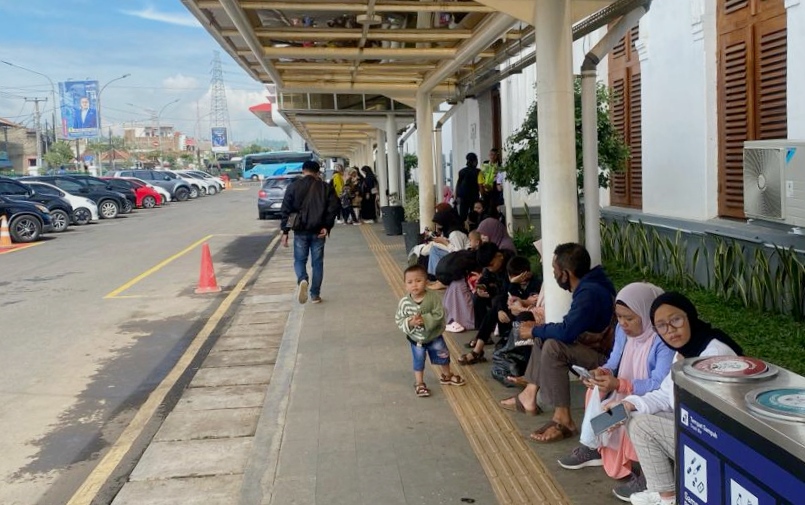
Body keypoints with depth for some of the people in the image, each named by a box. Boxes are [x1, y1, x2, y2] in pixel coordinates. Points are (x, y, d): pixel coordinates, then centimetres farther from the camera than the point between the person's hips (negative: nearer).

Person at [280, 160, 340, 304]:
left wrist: (285, 231, 0)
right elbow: (334, 207, -5)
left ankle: (302, 280, -20)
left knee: (300, 260, 10)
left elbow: (285, 210, -2)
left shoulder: (293, 186, 2)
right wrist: (327, 226, -3)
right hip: (318, 231, 1)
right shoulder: (325, 187, 4)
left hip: (300, 230, -1)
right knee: (317, 263, 10)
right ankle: (315, 295, 11)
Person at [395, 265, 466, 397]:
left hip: (434, 335, 2)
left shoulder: (433, 298, -22)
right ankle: (419, 383, 33)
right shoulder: (404, 302, -21)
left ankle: (446, 376, 47)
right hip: (416, 338, -1)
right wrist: (410, 322, -32)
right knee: (418, 361, 14)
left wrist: (425, 319, -35)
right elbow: (399, 320, -14)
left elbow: (439, 315, -24)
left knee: (443, 356, 21)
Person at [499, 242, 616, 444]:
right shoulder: (587, 286, 6)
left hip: (606, 355, -11)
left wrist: (535, 330, -14)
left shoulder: (590, 293, -25)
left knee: (553, 347, -28)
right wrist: (541, 328, 6)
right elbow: (570, 327, 17)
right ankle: (529, 396, 12)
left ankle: (563, 420, -22)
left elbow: (566, 332, -31)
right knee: (543, 336, 14)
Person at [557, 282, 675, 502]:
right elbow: (615, 361, 6)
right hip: (629, 395, 9)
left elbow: (659, 386, -32)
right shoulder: (623, 329, -2)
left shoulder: (664, 340, -27)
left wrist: (619, 385, -39)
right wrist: (604, 371, -18)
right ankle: (598, 448, 14)